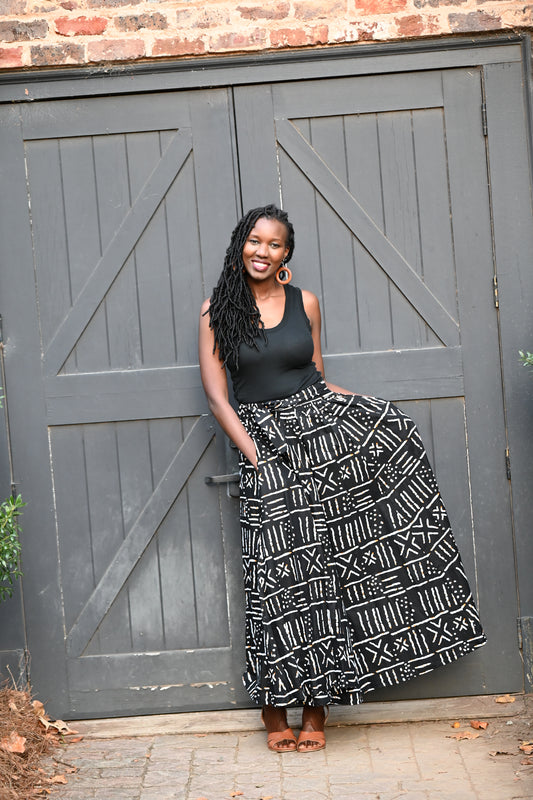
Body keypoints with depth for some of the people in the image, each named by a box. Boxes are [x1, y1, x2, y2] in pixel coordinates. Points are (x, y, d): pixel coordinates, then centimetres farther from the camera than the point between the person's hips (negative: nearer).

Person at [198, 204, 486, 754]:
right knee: (280, 568, -7)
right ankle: (276, 705, 8)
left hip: (320, 422, 3)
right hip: (264, 443, -3)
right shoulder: (217, 310, 2)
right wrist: (253, 454, -12)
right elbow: (217, 395, -2)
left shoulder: (304, 303, 10)